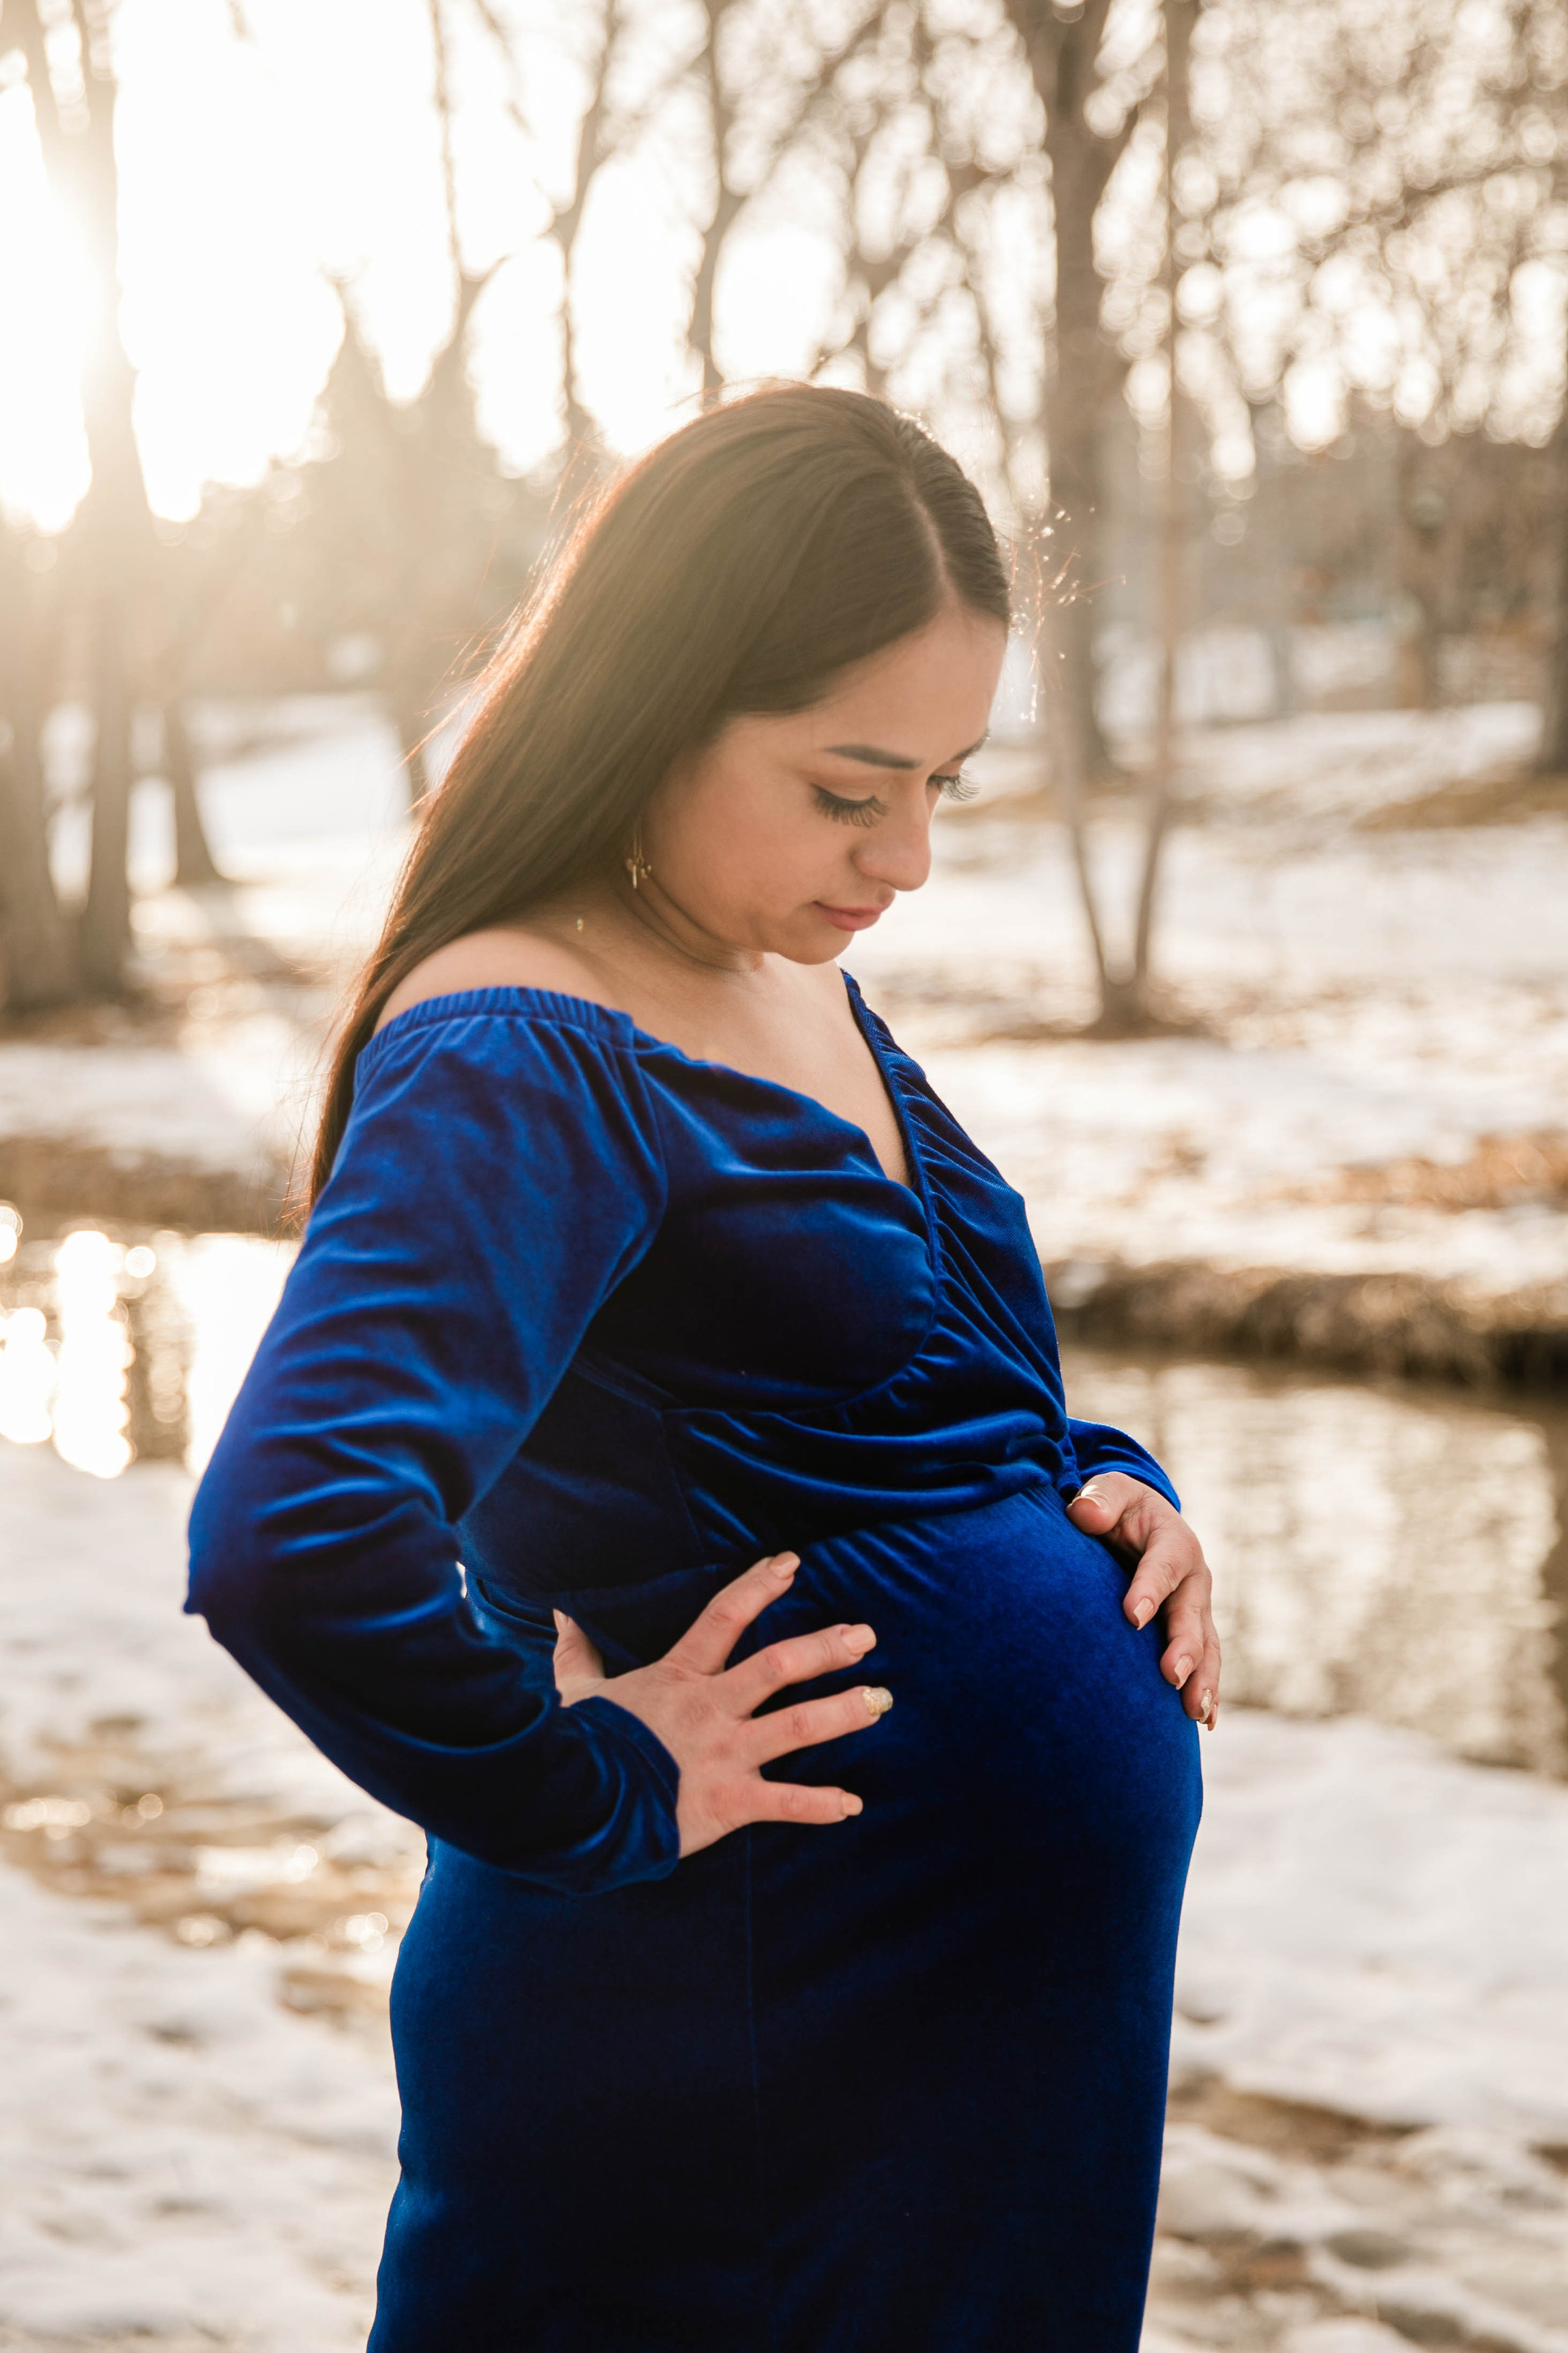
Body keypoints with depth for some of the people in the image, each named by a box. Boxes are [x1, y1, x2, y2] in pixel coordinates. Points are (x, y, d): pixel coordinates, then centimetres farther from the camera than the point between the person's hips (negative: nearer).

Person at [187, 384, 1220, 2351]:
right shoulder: (523, 1063, -21)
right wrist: (600, 1798, -21)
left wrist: (1099, 1488, 2)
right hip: (746, 2055, -9)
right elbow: (292, 1544, -36)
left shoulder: (800, 988, 8)